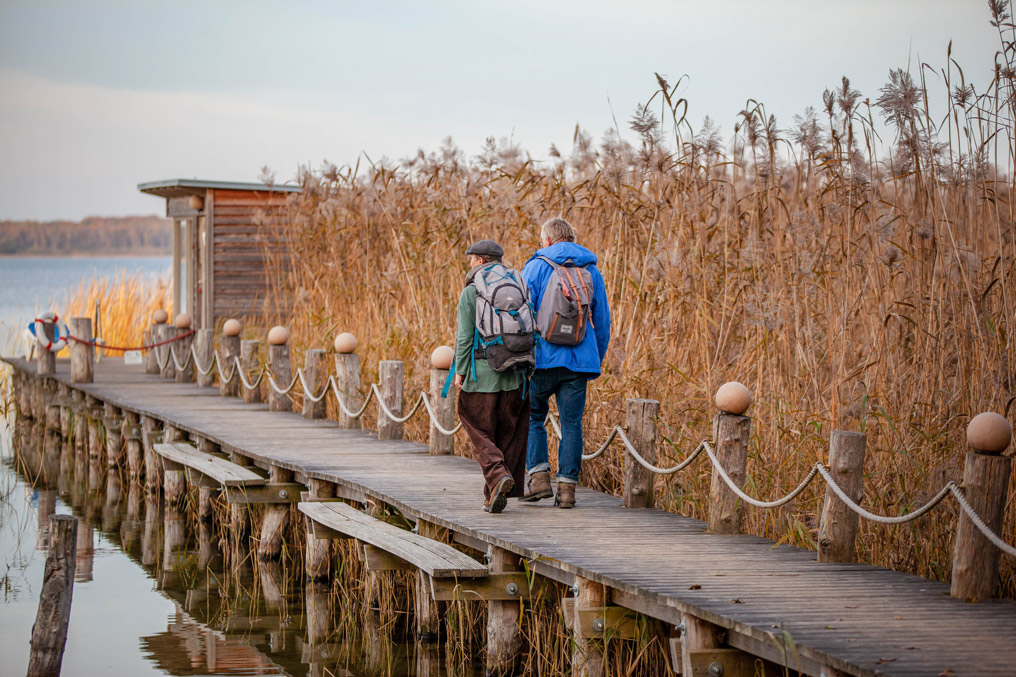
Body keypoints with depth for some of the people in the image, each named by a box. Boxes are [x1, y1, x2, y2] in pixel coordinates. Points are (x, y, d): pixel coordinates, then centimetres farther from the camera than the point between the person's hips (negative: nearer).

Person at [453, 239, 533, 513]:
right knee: (508, 435, 11)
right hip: (514, 377, 4)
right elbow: (532, 331, 6)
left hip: (482, 374, -4)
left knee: (480, 433, 4)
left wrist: (460, 371, 0)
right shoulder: (519, 288, 8)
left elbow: (465, 336, -8)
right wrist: (529, 368, 10)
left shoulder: (471, 293, -5)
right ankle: (496, 495, 12)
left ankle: (498, 475, -20)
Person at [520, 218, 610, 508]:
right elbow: (602, 322, 15)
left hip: (542, 360, -3)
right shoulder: (591, 271, 11)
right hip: (579, 362, 3)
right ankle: (567, 487, 2)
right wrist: (597, 361, 25)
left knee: (532, 418, 12)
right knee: (571, 423, 5)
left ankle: (539, 476, 0)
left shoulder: (537, 267, 0)